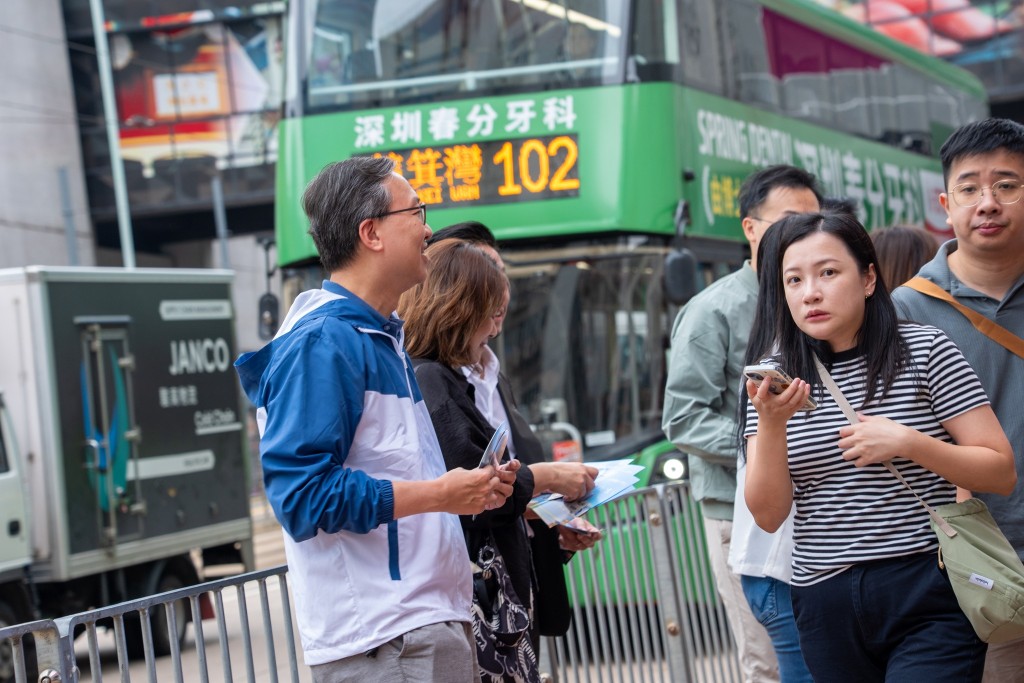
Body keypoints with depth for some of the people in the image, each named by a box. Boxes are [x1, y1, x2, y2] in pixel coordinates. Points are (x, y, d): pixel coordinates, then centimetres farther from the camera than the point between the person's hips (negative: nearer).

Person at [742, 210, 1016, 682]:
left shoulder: (924, 351, -4)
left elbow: (1001, 474, -5)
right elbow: (769, 515, -2)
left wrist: (906, 441, -18)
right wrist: (770, 421, -17)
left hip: (928, 596, -3)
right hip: (826, 604, 3)